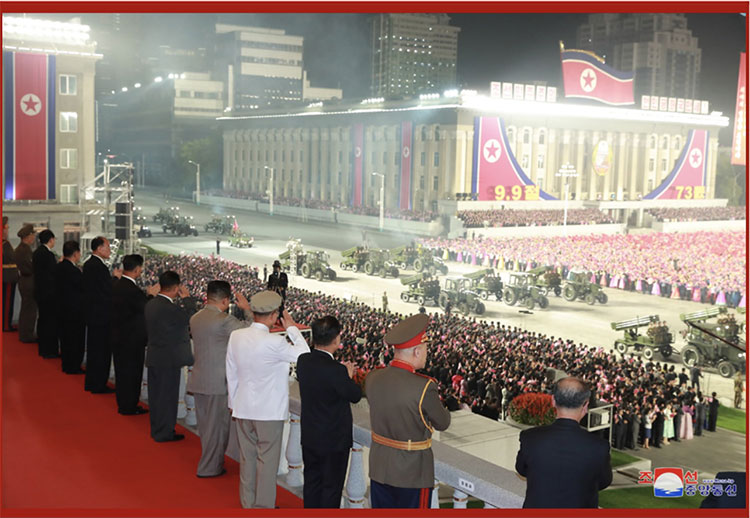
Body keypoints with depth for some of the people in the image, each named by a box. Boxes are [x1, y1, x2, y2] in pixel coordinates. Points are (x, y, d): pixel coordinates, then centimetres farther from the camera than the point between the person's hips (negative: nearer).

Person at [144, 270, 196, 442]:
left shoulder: (150, 304, 4)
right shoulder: (170, 308, -23)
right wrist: (187, 297, -7)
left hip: (153, 357, 9)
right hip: (169, 360, -8)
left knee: (155, 395, 17)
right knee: (167, 396, 3)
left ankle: (156, 429, 29)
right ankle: (164, 433, 12)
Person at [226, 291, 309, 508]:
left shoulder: (236, 337, -4)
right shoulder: (274, 343, -23)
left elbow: (231, 375, 5)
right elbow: (305, 355, -11)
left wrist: (234, 403, 17)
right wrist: (292, 328, -3)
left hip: (243, 409, 6)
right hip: (269, 411, -6)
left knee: (247, 459, 17)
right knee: (267, 461, 7)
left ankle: (248, 503, 29)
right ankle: (264, 506, 17)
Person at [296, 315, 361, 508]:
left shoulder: (303, 360, -8)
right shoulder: (335, 371, -28)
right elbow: (355, 395, -15)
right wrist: (348, 375, 0)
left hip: (309, 438, 7)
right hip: (334, 440, -6)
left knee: (312, 481, 21)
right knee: (332, 486, 10)